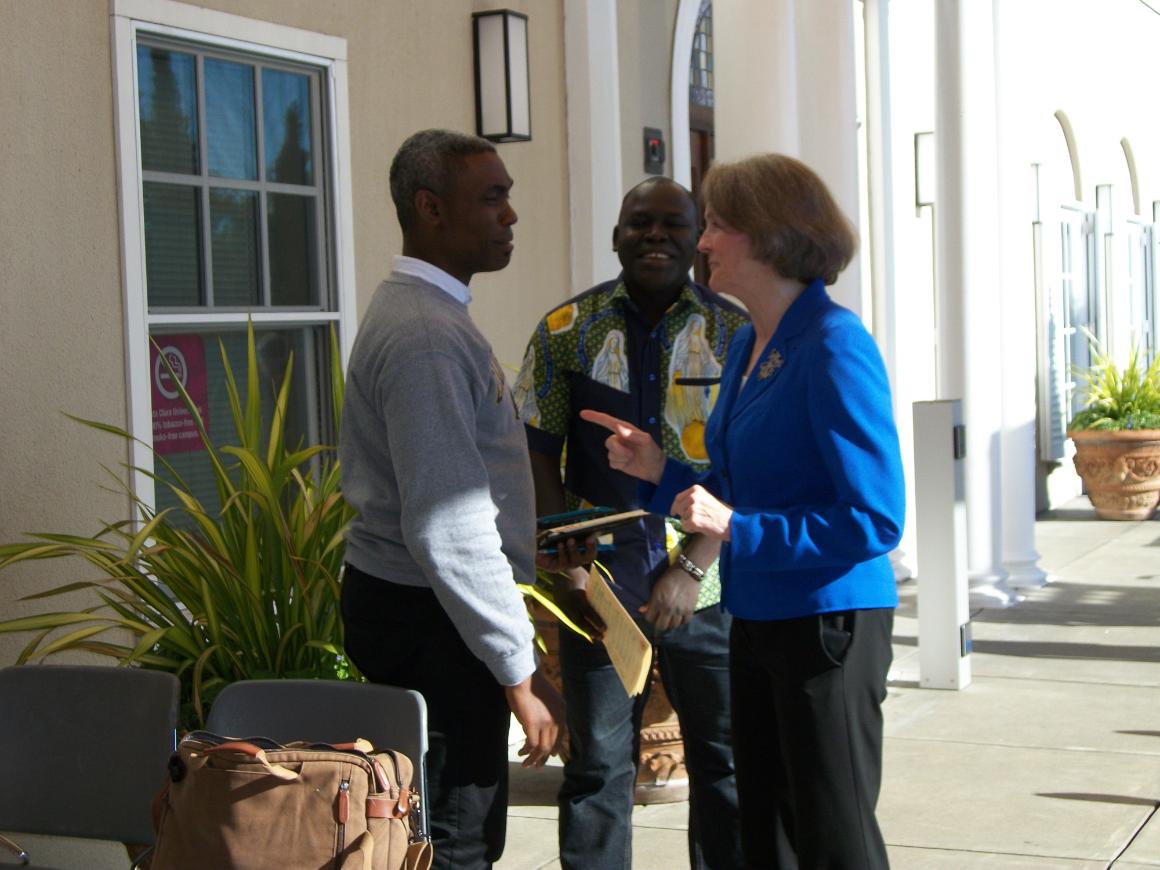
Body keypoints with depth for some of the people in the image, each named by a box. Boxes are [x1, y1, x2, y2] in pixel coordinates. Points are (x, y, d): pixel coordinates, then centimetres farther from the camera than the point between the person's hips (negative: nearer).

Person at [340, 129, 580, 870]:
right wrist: (520, 671, -22)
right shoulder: (426, 335, -20)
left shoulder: (425, 313, 14)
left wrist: (531, 544, 19)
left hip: (410, 605, 10)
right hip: (428, 618, -10)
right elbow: (446, 530, -26)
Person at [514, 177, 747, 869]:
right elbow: (538, 455, 3)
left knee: (726, 761, 8)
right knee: (599, 765, 5)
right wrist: (567, 567, -7)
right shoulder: (567, 331, 3)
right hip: (599, 586, 0)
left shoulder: (736, 334, 1)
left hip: (705, 584, 0)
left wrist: (692, 568, -12)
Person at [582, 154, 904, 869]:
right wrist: (661, 471, 3)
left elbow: (876, 520, -21)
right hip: (759, 619, 9)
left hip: (828, 622, -9)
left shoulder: (834, 347, -18)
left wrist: (736, 527, -23)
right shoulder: (748, 343, 9)